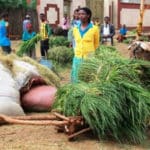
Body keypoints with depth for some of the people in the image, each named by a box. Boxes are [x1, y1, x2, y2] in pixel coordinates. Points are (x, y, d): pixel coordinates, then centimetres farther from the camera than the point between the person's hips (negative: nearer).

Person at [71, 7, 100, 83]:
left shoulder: (94, 29, -4)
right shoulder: (75, 29, 7)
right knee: (76, 79, 5)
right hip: (77, 58, 4)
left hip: (89, 58, -4)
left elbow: (96, 44, 8)